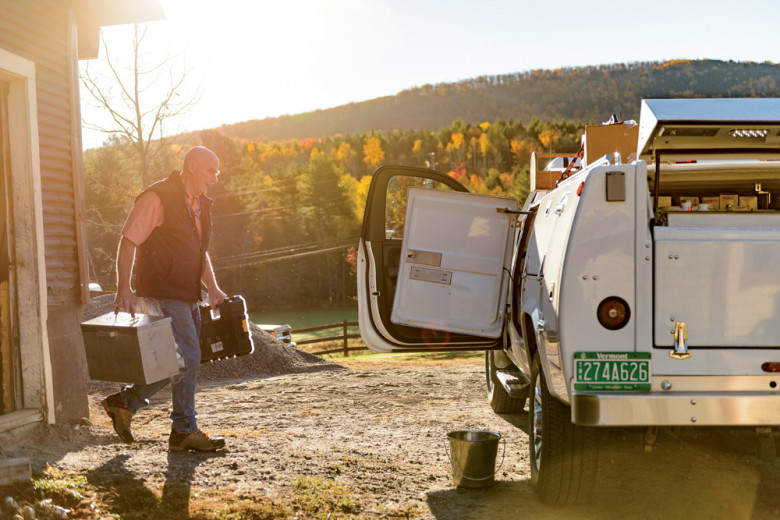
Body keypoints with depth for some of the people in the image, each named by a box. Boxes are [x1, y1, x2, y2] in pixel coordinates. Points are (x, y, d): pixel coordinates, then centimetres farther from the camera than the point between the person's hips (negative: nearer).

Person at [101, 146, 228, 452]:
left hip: (186, 296, 9)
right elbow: (128, 241, -14)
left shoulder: (200, 204, 16)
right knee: (188, 357, -10)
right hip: (162, 294, -9)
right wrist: (124, 287, -23)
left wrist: (212, 287, 13)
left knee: (182, 361, 10)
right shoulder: (157, 198, -11)